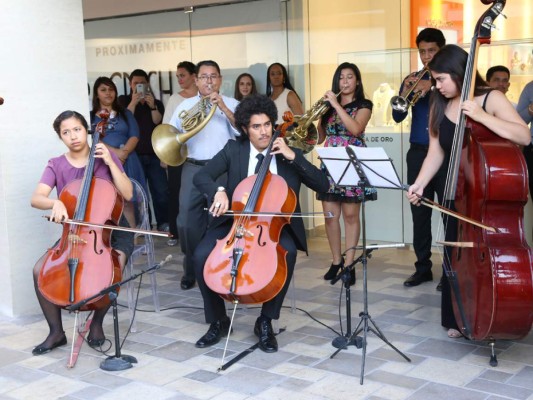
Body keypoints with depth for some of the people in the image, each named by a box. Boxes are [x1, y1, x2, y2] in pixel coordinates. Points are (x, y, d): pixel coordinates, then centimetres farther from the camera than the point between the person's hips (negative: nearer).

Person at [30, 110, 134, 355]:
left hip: (111, 231, -2)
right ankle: (56, 332, -3)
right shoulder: (56, 165, 2)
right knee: (40, 270, -19)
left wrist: (110, 162, -16)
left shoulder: (106, 157, 0)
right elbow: (36, 199, -12)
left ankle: (97, 323, -5)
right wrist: (55, 203, -33)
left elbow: (127, 194, -9)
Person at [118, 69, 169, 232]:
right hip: (134, 155, -1)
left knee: (161, 191, -2)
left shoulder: (156, 103, 15)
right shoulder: (124, 101, 9)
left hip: (154, 155, 2)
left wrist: (152, 106, -13)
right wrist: (133, 102, -14)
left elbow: (159, 123, -1)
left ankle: (163, 223, 6)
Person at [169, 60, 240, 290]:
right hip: (193, 169, 2)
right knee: (187, 222, -2)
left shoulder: (231, 104, 6)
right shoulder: (185, 105, 13)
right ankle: (191, 270, 15)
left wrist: (223, 107, -18)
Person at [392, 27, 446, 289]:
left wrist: (432, 88, -22)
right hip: (418, 153, 4)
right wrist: (406, 91, -12)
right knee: (419, 212, 6)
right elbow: (398, 116, 5)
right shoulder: (412, 79, 13)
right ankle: (423, 267, 15)